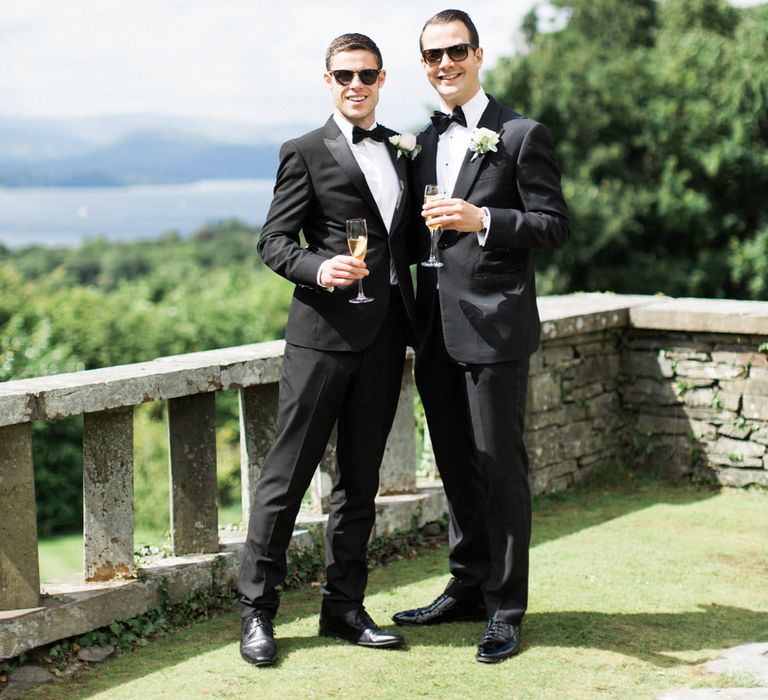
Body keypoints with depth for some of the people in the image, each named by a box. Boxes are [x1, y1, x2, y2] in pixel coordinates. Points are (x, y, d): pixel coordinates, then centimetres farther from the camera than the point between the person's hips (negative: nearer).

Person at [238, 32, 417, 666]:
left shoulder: (400, 150, 17)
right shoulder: (306, 154, 0)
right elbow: (274, 241, -5)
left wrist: (410, 328, 15)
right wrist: (318, 269, -24)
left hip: (385, 335, 6)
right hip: (325, 330, -6)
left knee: (360, 478, 11)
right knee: (289, 472, -3)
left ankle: (344, 607, 19)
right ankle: (257, 610, 5)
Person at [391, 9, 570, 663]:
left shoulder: (521, 135, -4)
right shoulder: (424, 142, 15)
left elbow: (555, 226, -8)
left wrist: (483, 221, -21)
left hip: (495, 327, -6)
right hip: (437, 331, 7)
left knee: (501, 466, -1)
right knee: (456, 467, 14)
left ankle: (506, 609, 7)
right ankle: (468, 587, 27)